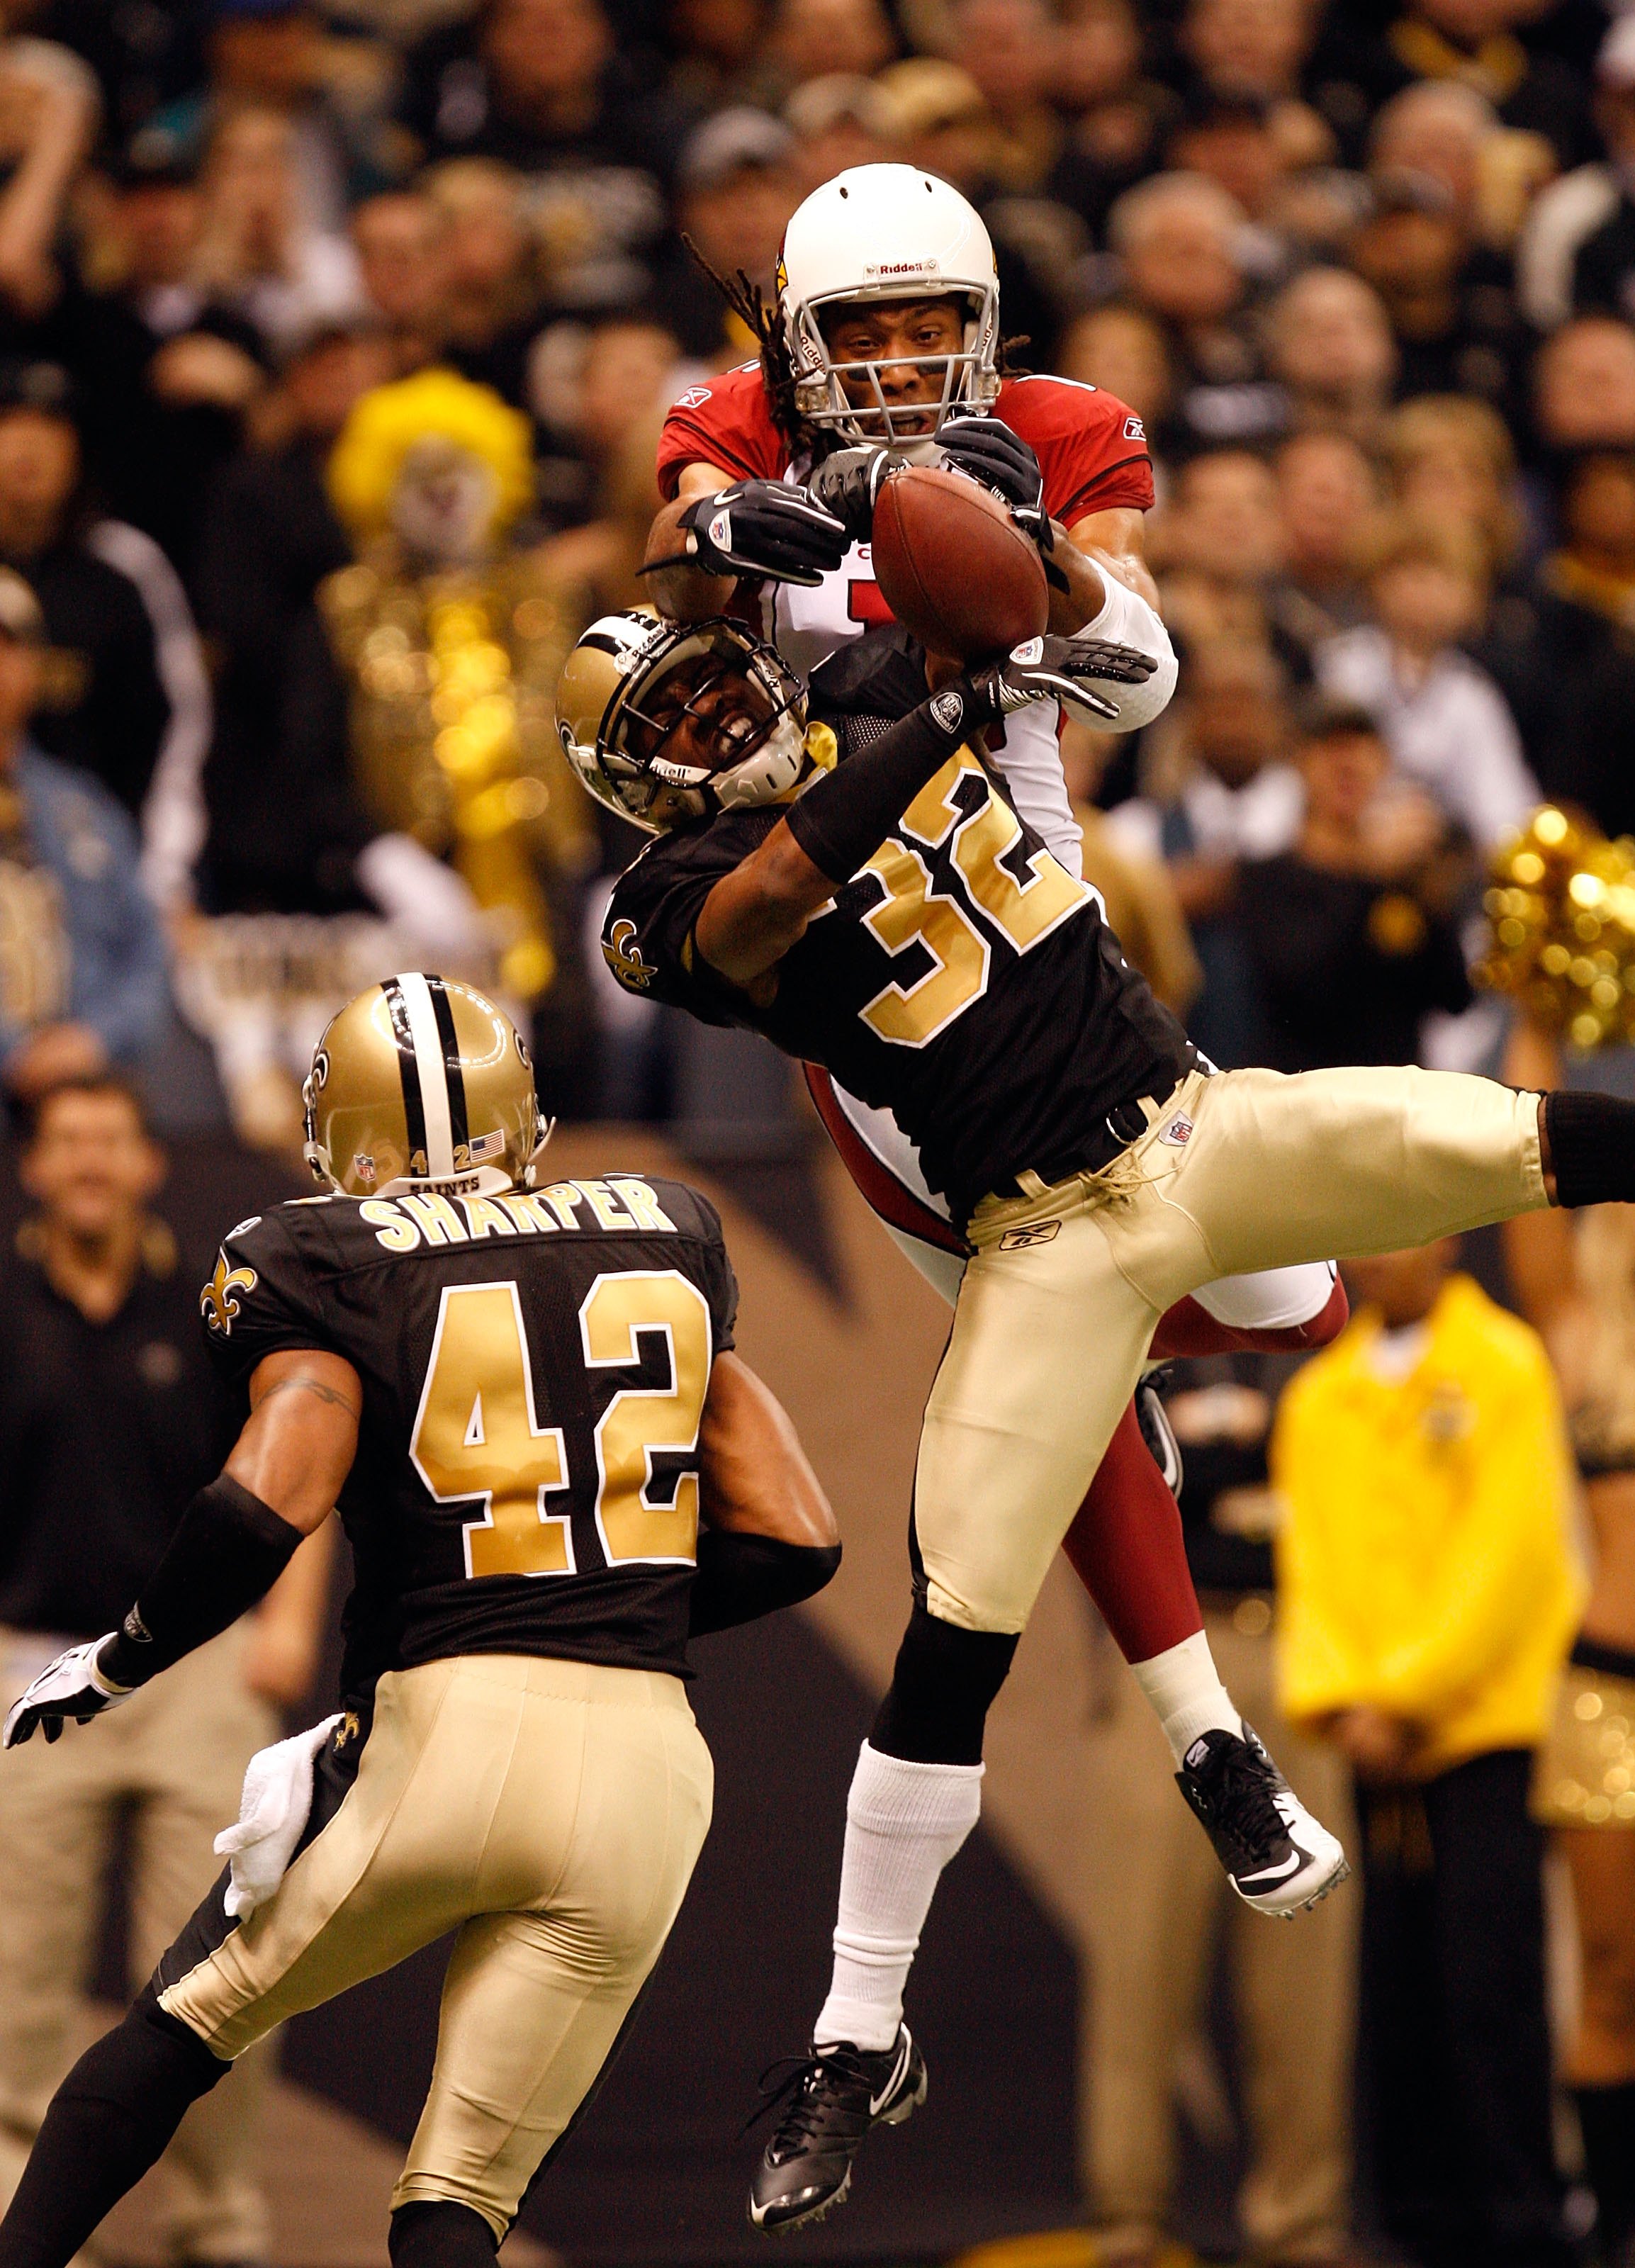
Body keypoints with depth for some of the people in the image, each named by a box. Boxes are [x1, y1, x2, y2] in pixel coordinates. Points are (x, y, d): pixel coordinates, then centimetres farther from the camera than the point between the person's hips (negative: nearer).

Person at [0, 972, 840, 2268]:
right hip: (643, 1771, 3)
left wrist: (116, 1668, 2)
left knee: (184, 2026, 22)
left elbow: (271, 1504, -13)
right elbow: (796, 1542, 14)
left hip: (444, 1730, -3)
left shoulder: (320, 1263, 4)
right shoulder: (667, 1243, 17)